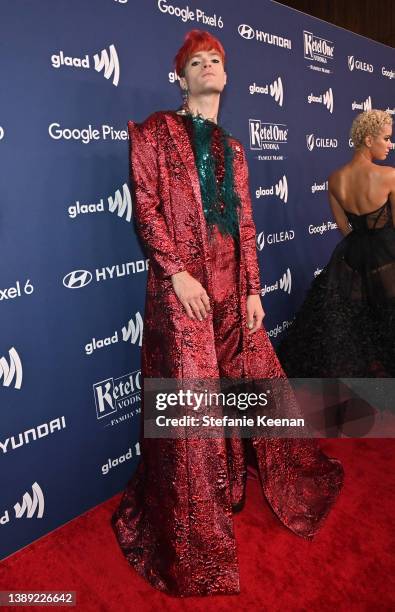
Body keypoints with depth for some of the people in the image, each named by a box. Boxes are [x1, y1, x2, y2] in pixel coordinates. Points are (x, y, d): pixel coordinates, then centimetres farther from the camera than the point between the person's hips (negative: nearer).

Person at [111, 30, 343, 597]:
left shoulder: (232, 148, 20)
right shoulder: (157, 130, 4)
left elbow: (246, 224, 15)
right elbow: (146, 204, -6)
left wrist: (252, 290, 8)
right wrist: (177, 272, -16)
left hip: (232, 289, 6)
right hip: (182, 287, -5)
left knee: (258, 381, 14)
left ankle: (292, 476, 42)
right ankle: (193, 543, 21)